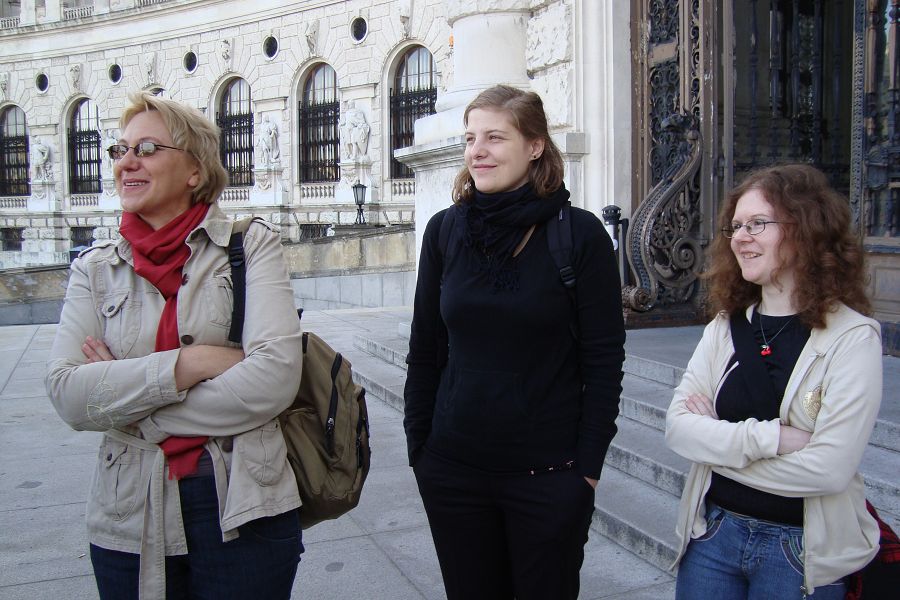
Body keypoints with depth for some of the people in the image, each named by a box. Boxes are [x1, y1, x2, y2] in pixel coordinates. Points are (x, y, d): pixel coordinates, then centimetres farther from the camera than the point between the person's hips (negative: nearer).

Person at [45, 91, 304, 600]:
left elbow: (276, 377, -16)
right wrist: (192, 362, -18)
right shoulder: (95, 268, 5)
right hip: (131, 522, 3)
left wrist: (128, 400, -12)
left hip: (245, 514, -2)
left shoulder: (252, 244, -4)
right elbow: (68, 394, -8)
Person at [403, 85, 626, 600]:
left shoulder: (579, 234, -9)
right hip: (452, 469, 3)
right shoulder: (445, 230, 1)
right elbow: (425, 349, 6)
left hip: (549, 474, -3)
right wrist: (418, 446, 6)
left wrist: (588, 466, -7)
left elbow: (604, 360, -6)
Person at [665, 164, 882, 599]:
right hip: (713, 532, 4)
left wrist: (718, 442, -12)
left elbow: (830, 468, -21)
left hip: (803, 550, -4)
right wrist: (768, 437, -21)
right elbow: (677, 427, -7)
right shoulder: (725, 326, 2)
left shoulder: (852, 336, -12)